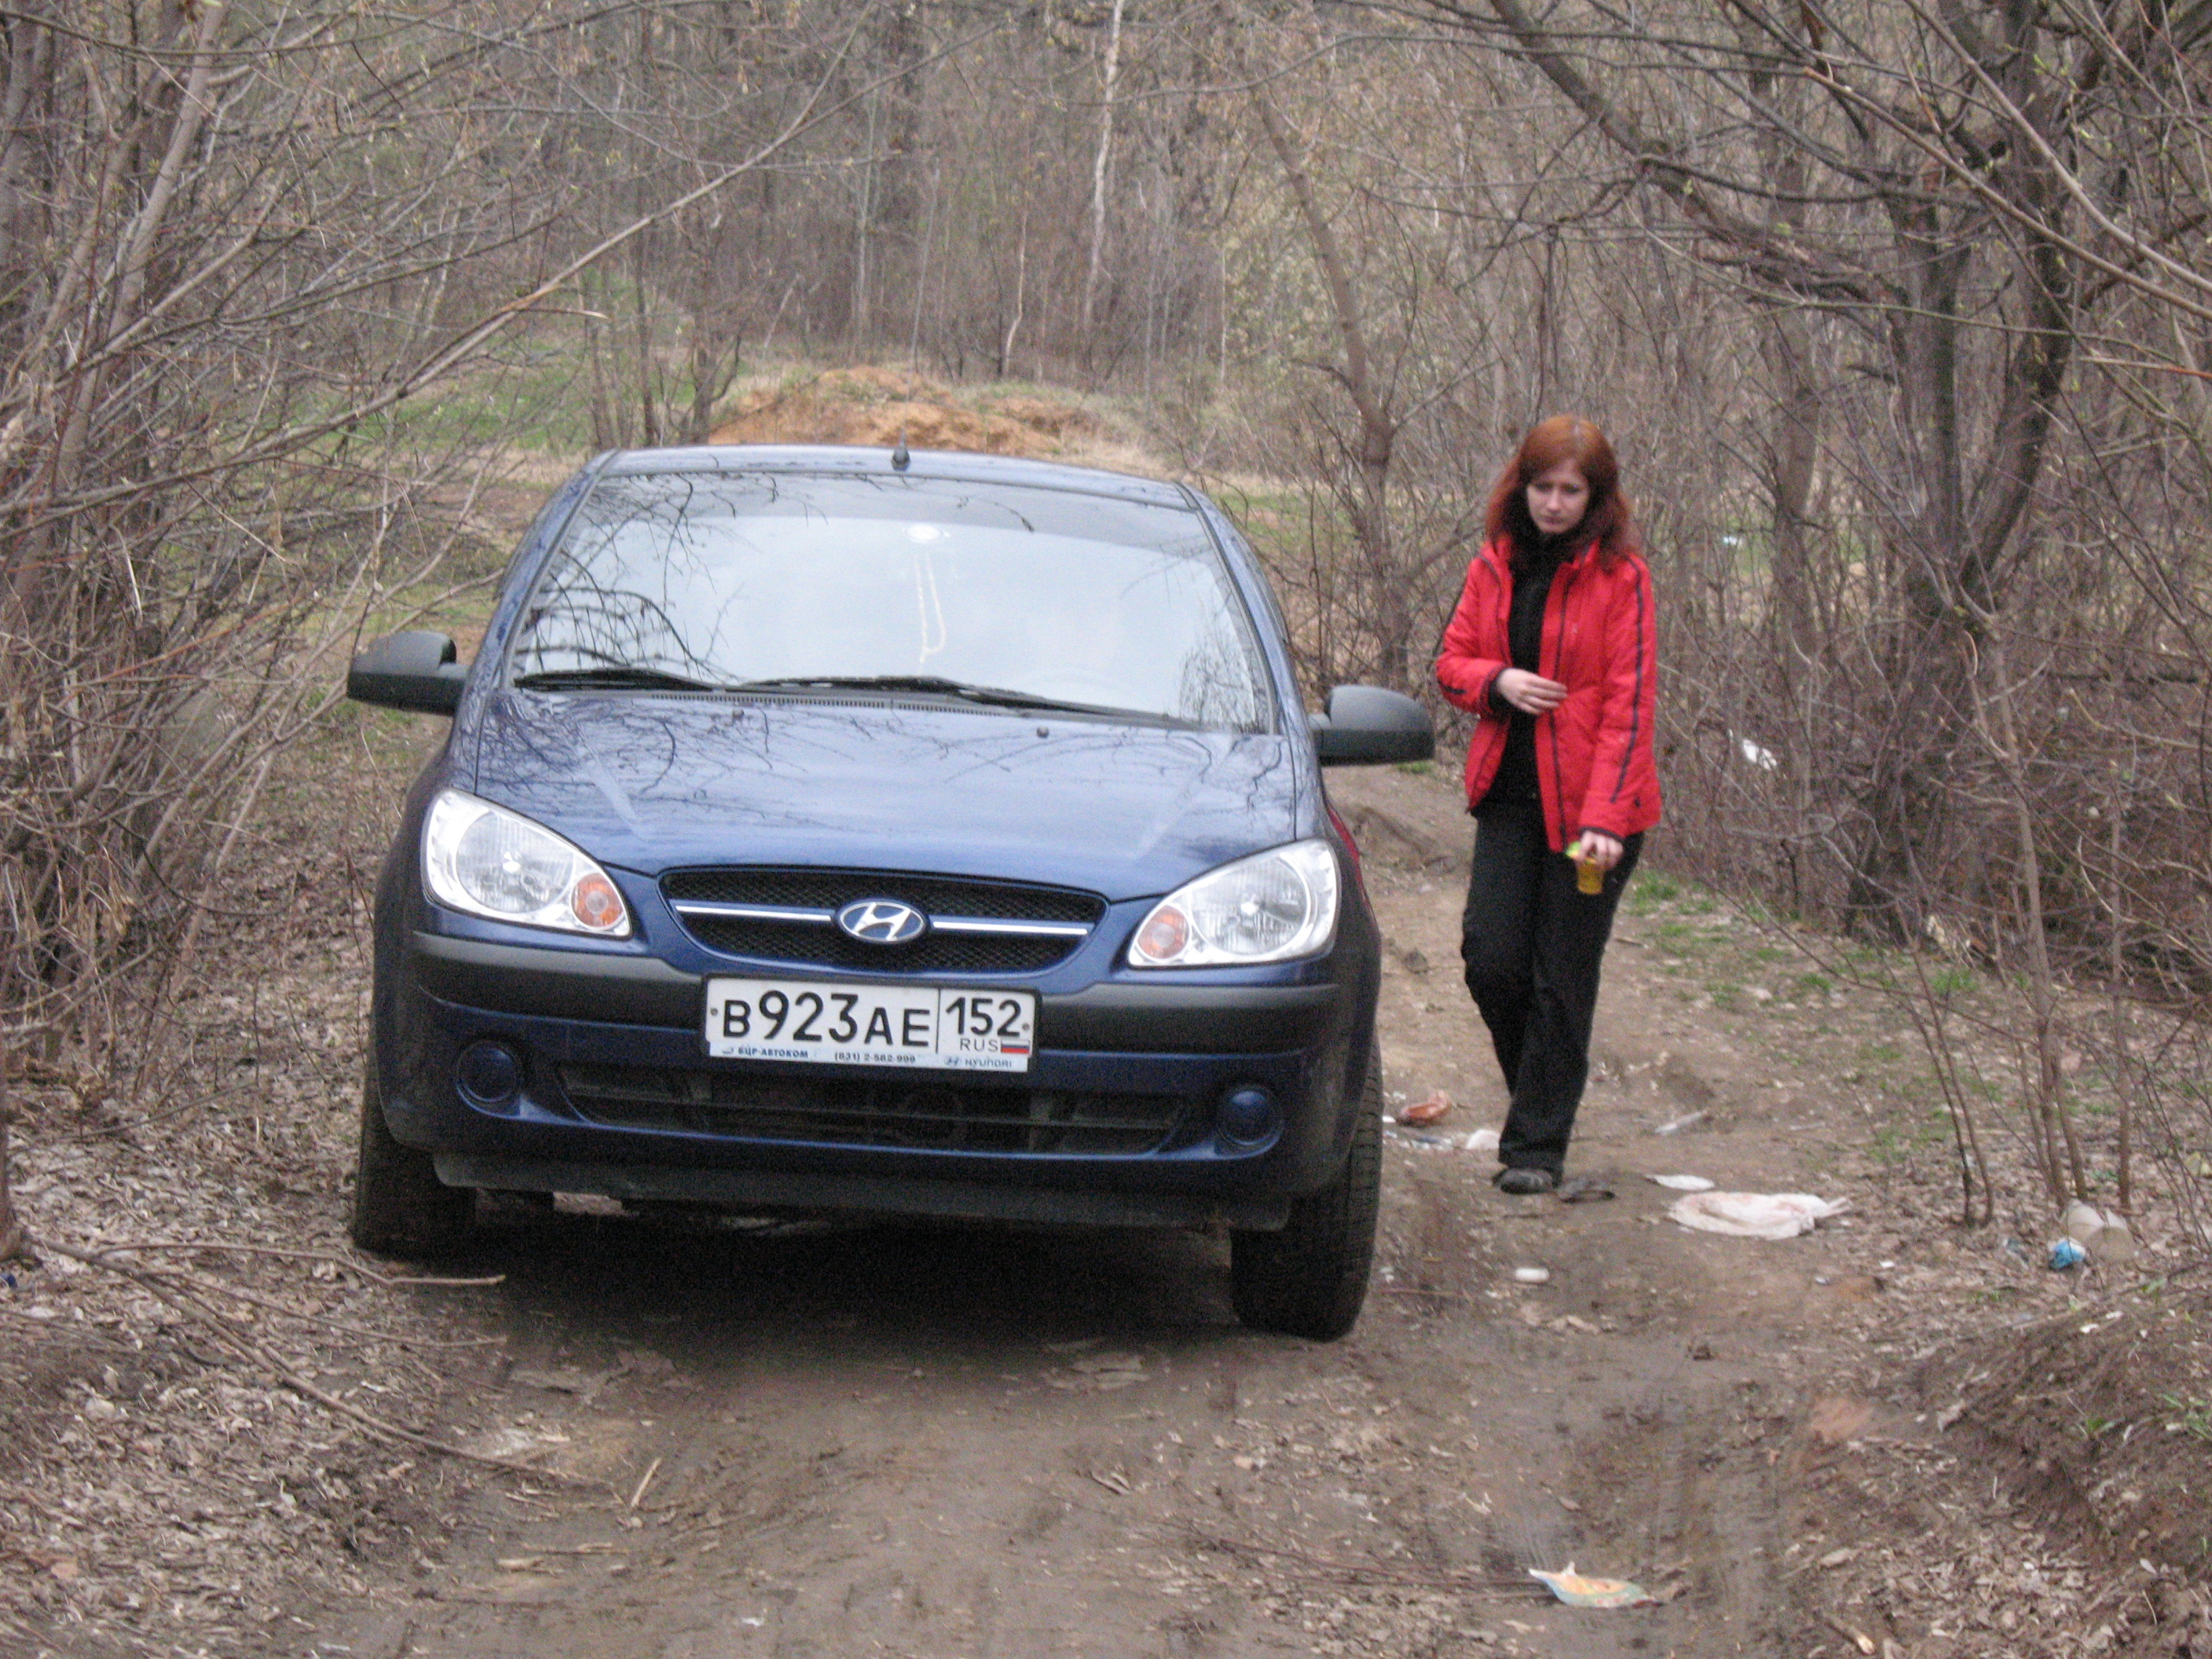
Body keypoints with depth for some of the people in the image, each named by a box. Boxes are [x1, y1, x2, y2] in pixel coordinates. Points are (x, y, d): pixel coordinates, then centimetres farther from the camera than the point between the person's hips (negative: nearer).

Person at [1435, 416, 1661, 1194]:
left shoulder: (1620, 576, -7)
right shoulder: (1494, 567, 7)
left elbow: (1630, 703, -11)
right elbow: (1452, 660, 15)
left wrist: (1604, 818, -20)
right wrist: (1497, 682, -10)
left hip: (1589, 805, -4)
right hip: (1510, 793, 4)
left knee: (1561, 977, 0)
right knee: (1490, 955, -5)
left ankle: (1536, 1145, 9)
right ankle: (1542, 1091, 22)